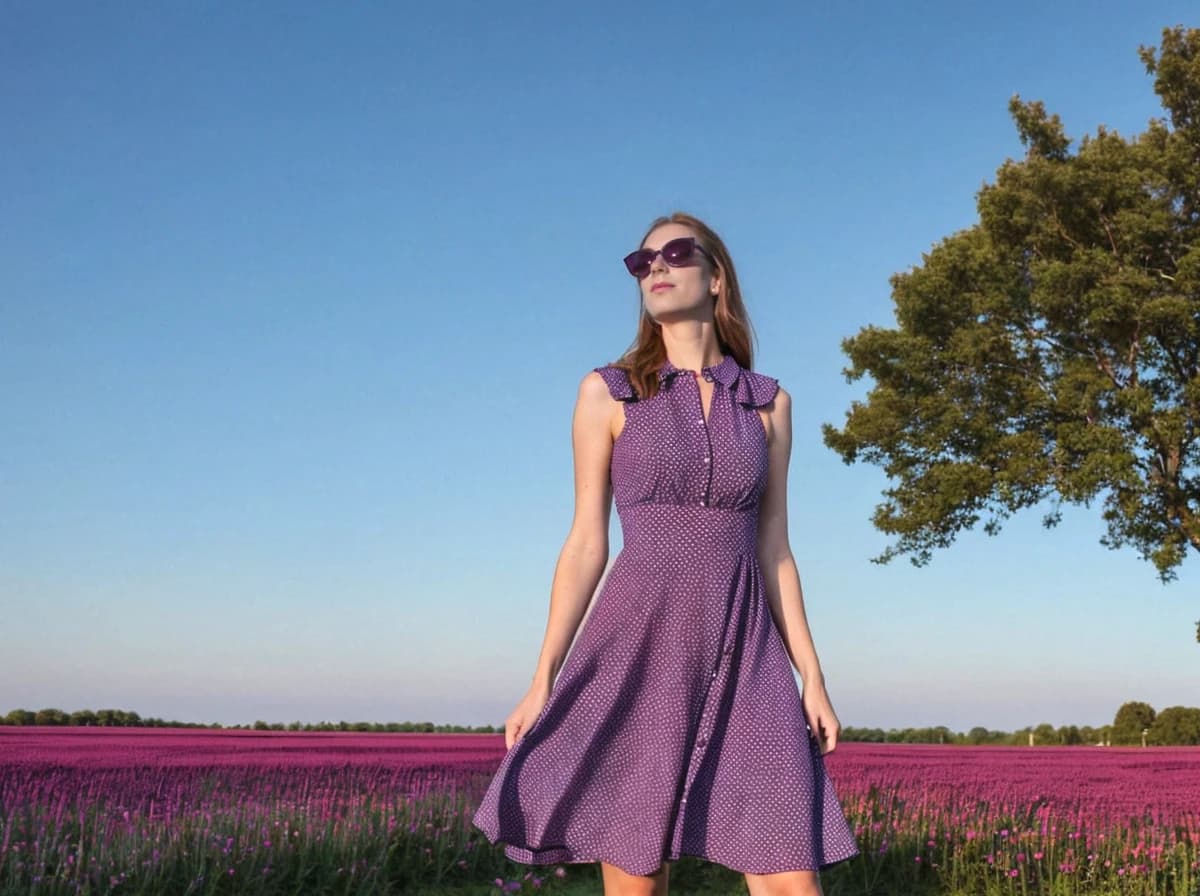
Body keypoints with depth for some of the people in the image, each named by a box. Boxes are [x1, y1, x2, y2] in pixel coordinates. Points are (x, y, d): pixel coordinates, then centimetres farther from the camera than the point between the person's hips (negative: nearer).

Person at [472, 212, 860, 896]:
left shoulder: (768, 403, 12)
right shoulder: (607, 392, 5)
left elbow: (774, 549, 12)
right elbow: (587, 543, 4)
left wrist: (812, 677, 5)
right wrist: (543, 680, -1)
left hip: (744, 658, 2)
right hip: (641, 648, -2)